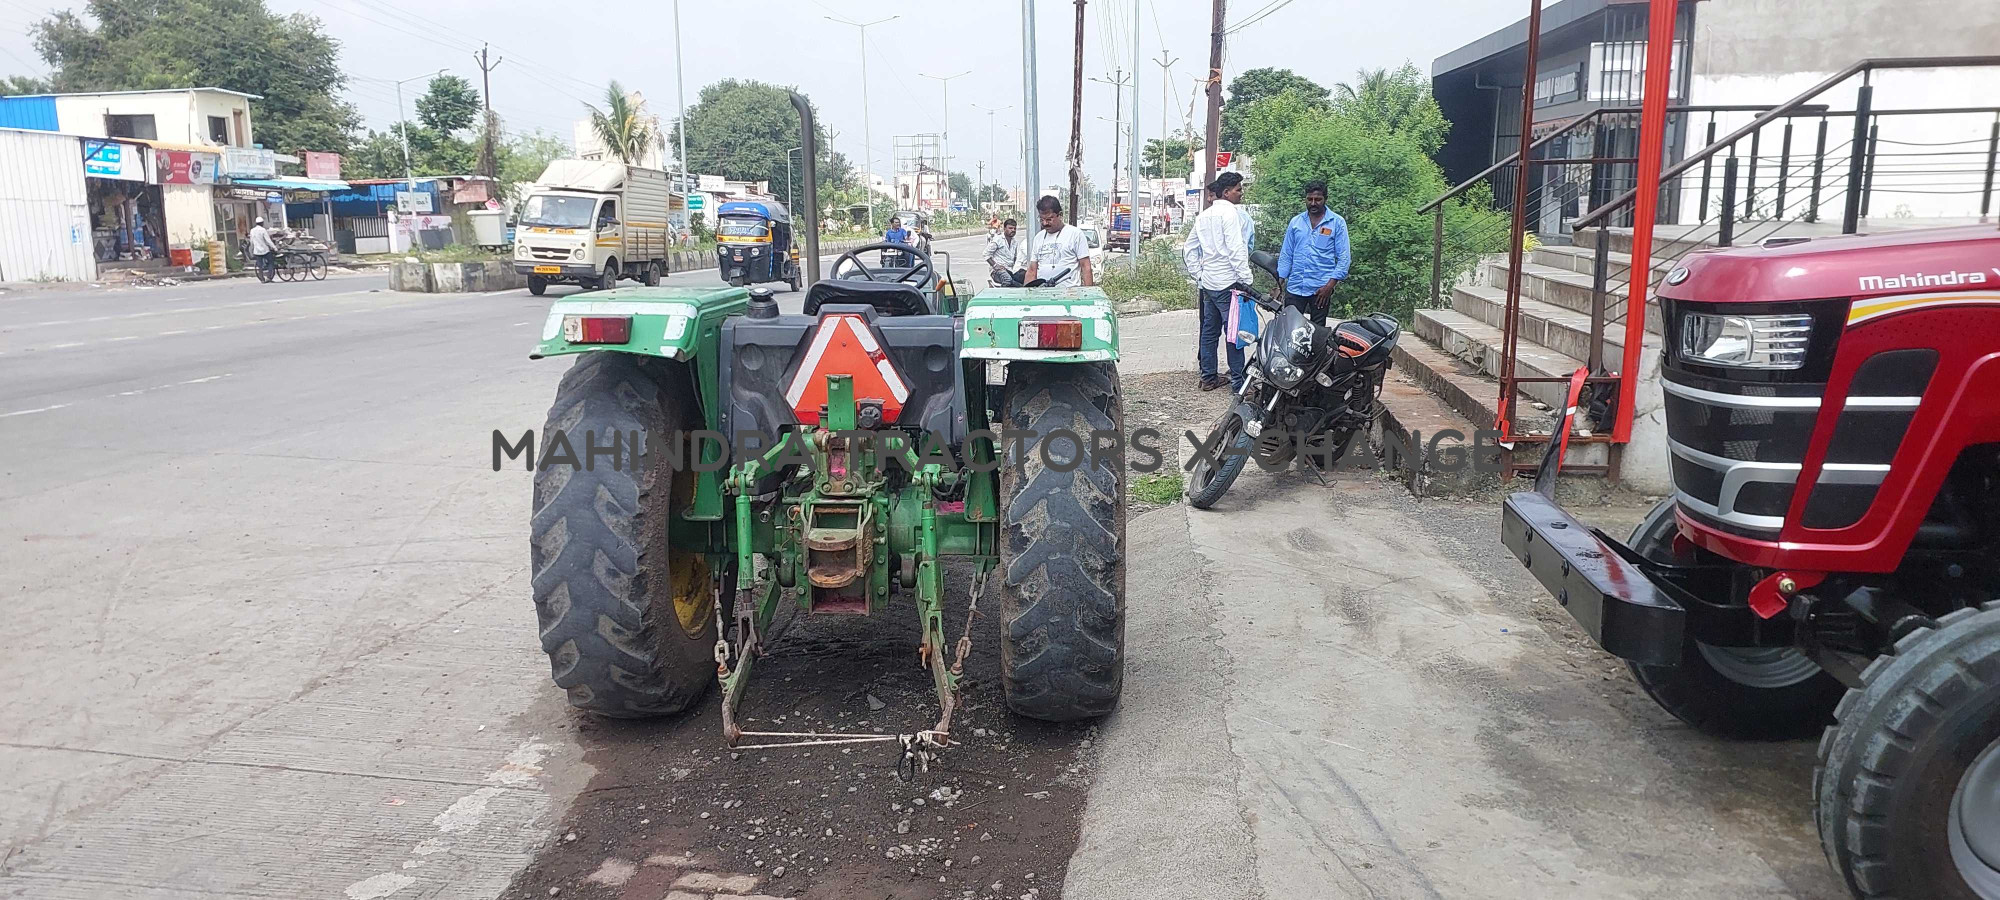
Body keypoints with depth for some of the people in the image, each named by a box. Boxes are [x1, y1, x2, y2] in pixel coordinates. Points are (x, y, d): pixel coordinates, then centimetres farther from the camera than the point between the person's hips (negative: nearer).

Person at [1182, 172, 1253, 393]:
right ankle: (1239, 383, -4)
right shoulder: (1230, 213, -11)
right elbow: (1236, 250, -19)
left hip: (1207, 283, 9)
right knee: (1234, 333, -6)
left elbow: (1189, 250, 18)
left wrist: (1198, 275, 19)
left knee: (1209, 331, 13)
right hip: (1227, 283, -8)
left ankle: (1208, 377, 19)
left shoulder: (1204, 216, 14)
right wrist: (1246, 280, -17)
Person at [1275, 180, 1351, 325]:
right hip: (1295, 287, 3)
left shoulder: (1337, 222, 1)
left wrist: (1330, 285, -11)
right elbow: (1286, 254, 15)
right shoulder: (1296, 221, 12)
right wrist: (1280, 279, 3)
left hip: (1321, 289, -3)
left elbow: (1343, 258, -2)